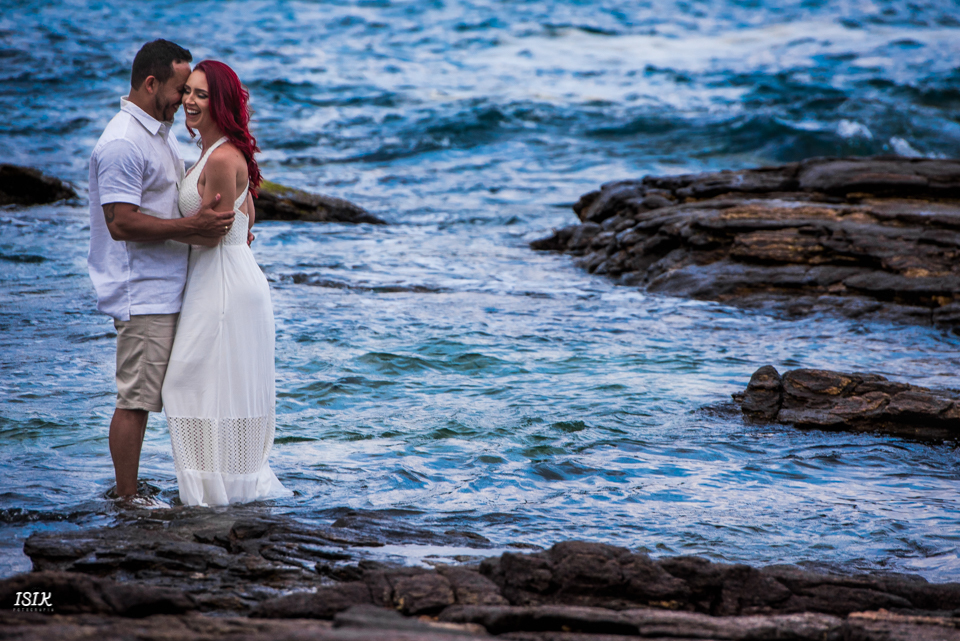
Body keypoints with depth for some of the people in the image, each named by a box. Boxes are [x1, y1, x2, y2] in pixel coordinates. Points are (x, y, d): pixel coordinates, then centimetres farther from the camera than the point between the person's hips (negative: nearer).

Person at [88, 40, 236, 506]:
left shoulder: (160, 132, 16)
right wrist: (192, 227, -23)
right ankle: (127, 498, 0)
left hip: (164, 290, 10)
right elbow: (122, 223, -22)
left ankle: (126, 490, 18)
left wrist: (221, 230, 14)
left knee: (141, 397, 12)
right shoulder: (122, 144, -17)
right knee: (135, 398, -5)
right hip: (142, 294, -10)